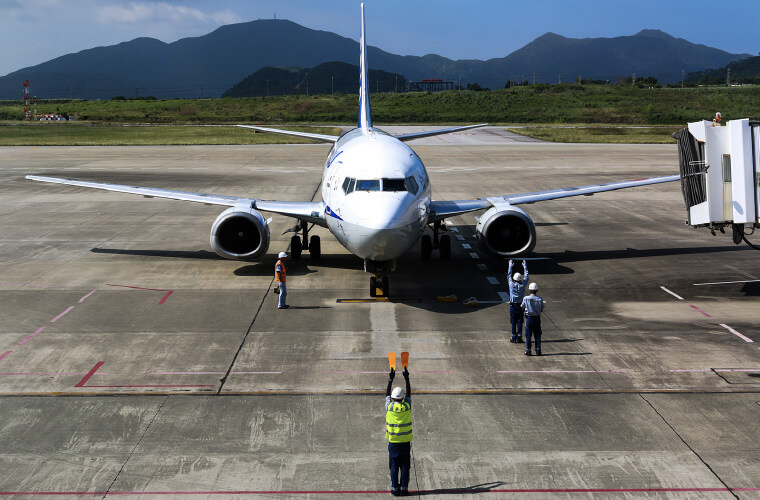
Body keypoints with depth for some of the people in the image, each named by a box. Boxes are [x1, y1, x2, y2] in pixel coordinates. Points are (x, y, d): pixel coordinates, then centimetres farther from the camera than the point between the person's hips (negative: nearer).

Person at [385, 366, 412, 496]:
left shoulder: (389, 407, -8)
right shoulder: (407, 407, -7)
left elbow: (387, 394, 9)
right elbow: (409, 394, 9)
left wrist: (390, 379, 15)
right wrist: (407, 379, 16)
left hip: (393, 442, 0)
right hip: (405, 442, 0)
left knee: (394, 467, 6)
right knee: (404, 467, 6)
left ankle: (395, 489, 7)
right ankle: (404, 489, 7)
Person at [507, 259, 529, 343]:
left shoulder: (512, 285, -9)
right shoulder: (522, 285, -7)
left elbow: (509, 276, 6)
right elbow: (526, 277, 9)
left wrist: (510, 266, 18)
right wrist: (525, 267, 19)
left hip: (512, 306, -1)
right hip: (520, 306, 1)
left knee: (513, 322, 4)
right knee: (519, 322, 4)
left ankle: (514, 338, 6)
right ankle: (519, 338, 4)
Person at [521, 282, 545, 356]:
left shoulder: (526, 299, -10)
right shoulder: (540, 299, -7)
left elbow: (522, 308, 1)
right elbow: (542, 309, 2)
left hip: (529, 318, -1)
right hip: (537, 318, 1)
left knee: (528, 336, 7)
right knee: (537, 335, 10)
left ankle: (528, 350, 6)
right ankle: (538, 351, 8)